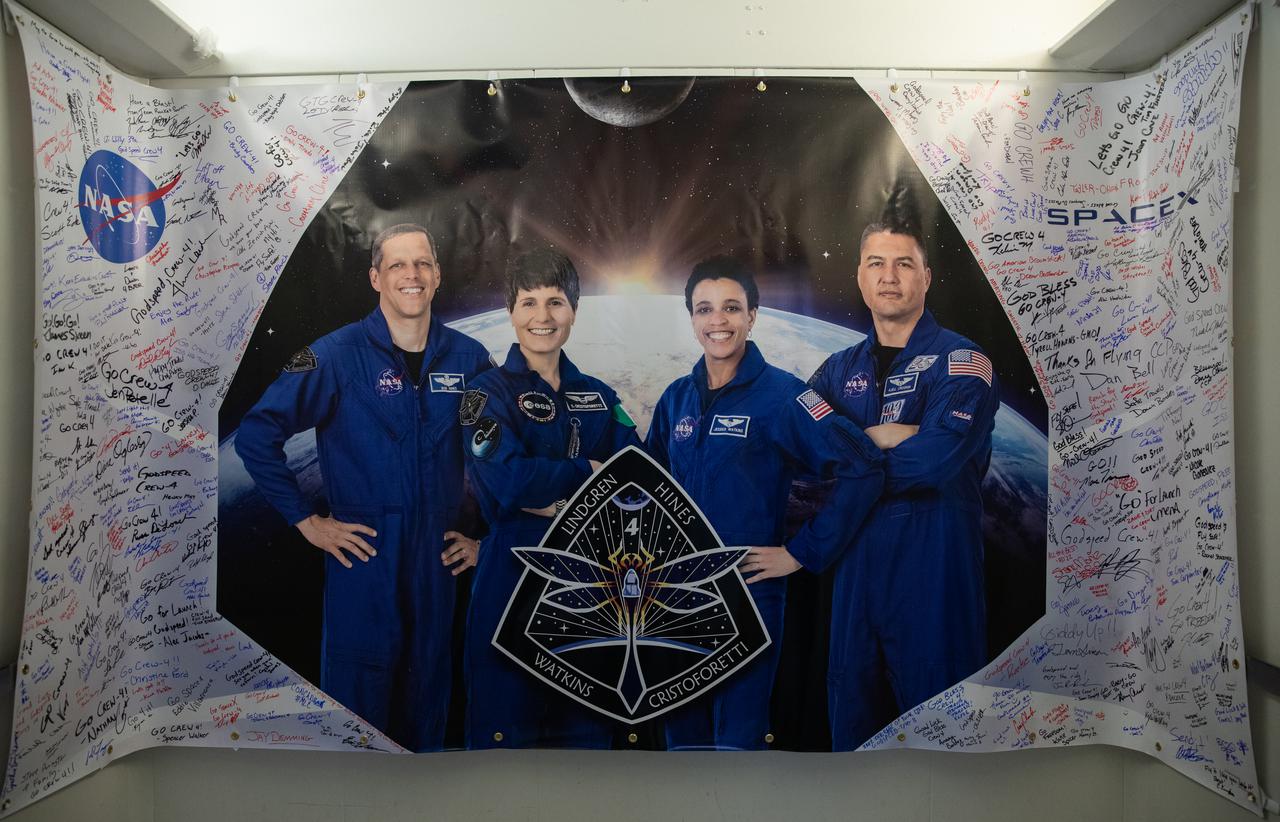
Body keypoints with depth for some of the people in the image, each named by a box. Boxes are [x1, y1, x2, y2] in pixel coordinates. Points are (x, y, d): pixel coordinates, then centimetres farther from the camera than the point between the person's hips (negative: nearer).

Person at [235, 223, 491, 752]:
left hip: (440, 559, 3)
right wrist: (306, 521, -6)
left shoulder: (468, 359, 3)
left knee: (429, 696, 16)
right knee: (358, 694, 7)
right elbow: (255, 437, -5)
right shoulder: (337, 355, -6)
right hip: (362, 555, -3)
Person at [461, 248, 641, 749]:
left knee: (588, 726, 16)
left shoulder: (598, 397, 11)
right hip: (513, 578, -4)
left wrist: (560, 498, -15)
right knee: (505, 729, 5)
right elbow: (506, 482, -20)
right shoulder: (489, 393, -4)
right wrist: (588, 471, -8)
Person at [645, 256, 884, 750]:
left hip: (748, 592, -5)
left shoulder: (780, 394, -10)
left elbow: (862, 469, -16)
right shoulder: (677, 398, 7)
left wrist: (801, 553, -14)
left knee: (737, 735, 6)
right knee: (682, 729, 18)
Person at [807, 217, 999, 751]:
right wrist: (884, 437, -11)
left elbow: (936, 459, -21)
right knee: (850, 703, 15)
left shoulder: (960, 361, -5)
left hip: (933, 558, -5)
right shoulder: (840, 369, 11)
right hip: (857, 560, 5)